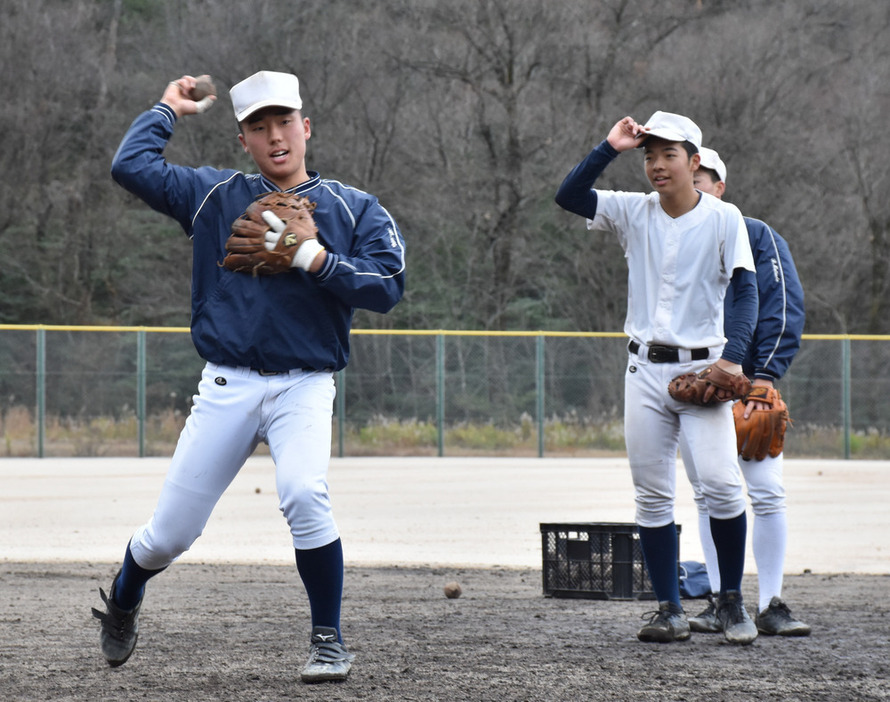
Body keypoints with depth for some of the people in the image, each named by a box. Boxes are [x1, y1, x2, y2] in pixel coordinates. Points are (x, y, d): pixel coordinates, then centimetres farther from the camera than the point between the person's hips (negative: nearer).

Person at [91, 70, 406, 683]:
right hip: (227, 386, 2)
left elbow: (389, 286, -5)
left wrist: (316, 260, -16)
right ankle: (123, 601, 37)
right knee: (171, 532, 3)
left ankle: (329, 641, -13)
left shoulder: (355, 210, 7)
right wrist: (168, 109, 16)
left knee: (304, 495, -29)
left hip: (305, 386, -1)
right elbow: (132, 165, 1)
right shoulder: (215, 195, 9)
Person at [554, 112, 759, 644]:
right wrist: (611, 148, -11)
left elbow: (745, 290, -7)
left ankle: (731, 601, 0)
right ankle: (671, 611, 8)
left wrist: (733, 355, -19)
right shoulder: (634, 212, 6)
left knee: (722, 484, -15)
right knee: (652, 495, 3)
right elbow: (569, 197, -3)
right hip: (645, 369, 4)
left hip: (702, 367, -3)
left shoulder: (723, 218, -3)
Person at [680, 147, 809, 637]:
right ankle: (721, 602, 7)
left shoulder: (756, 237, 4)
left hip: (748, 383, -3)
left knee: (766, 493, -10)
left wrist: (766, 373, -13)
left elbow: (784, 306, -2)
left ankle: (770, 606, -6)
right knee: (708, 498, 3)